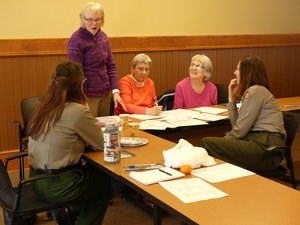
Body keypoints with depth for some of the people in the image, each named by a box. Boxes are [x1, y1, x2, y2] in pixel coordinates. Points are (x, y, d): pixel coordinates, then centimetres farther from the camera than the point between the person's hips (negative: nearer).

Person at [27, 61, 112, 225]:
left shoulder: (45, 107, 4)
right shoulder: (77, 111, -21)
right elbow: (103, 144, -10)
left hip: (38, 180, 8)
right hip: (57, 185, -7)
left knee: (93, 172, 28)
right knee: (105, 183, 19)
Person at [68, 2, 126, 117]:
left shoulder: (103, 37, 6)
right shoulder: (76, 40, -12)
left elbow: (111, 66, 9)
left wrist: (115, 91, -1)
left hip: (105, 94, 6)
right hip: (87, 95, -6)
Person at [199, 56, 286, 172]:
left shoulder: (256, 91, -6)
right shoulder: (251, 91, 23)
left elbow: (240, 130, -11)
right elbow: (236, 125, 13)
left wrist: (225, 140, 2)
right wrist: (232, 98, 13)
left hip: (265, 149, -9)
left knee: (206, 143, -16)